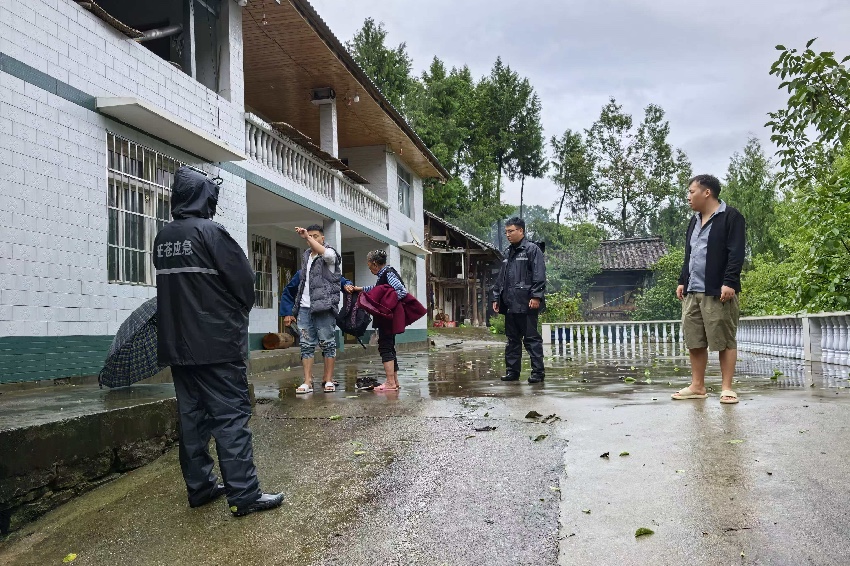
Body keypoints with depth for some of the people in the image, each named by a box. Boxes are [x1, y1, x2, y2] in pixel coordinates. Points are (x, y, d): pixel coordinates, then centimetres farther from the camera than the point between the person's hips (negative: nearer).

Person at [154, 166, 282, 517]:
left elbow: (170, 283, 15)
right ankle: (243, 494, -5)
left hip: (177, 343, 7)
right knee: (232, 415, -5)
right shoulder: (210, 232, -12)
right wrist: (237, 314, 8)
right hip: (216, 343, -7)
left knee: (192, 415, 12)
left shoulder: (163, 238, 9)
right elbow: (245, 280, -10)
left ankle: (199, 487, 18)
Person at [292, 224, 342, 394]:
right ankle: (308, 381, 3)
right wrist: (296, 306, 22)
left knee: (327, 343, 0)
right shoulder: (306, 255, 20)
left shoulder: (330, 252, 0)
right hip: (305, 307, 6)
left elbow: (326, 253, -27)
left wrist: (307, 237, -23)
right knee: (306, 345, 2)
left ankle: (328, 380, 6)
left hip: (323, 306, -6)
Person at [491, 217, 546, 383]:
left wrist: (536, 296, -18)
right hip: (510, 304, 8)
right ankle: (512, 371, 18)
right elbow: (501, 278, 23)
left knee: (532, 338, -3)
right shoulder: (508, 253, 19)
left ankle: (538, 372, 2)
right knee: (512, 339, 11)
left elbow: (539, 276, -11)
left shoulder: (532, 249, -4)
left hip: (526, 303, -8)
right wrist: (496, 297, 18)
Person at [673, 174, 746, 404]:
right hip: (693, 291, 8)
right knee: (694, 341, 7)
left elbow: (736, 253, -12)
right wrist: (682, 281, 17)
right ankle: (697, 387, 16)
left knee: (725, 340, -2)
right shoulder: (694, 221, 21)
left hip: (718, 291, -8)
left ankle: (727, 388, 4)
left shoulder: (731, 217, -4)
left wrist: (729, 282, -19)